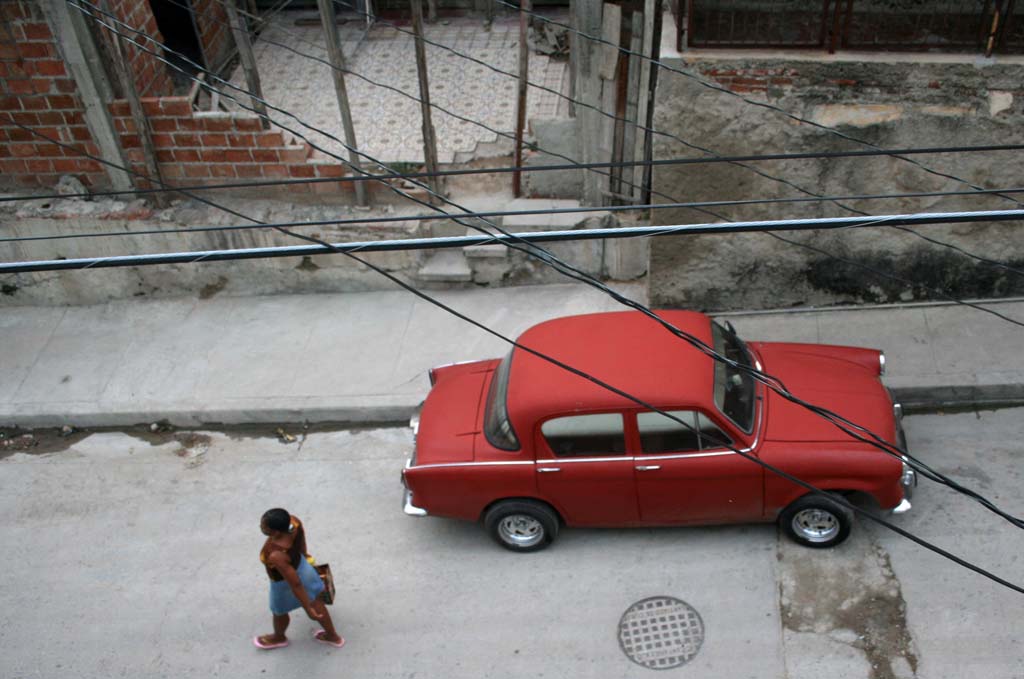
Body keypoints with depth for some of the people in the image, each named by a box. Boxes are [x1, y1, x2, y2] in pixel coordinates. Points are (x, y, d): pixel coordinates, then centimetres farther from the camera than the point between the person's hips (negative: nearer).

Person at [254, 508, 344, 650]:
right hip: (302, 566, 6)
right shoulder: (293, 521, -29)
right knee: (315, 602, 29)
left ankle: (279, 638, 62)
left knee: (279, 611, 29)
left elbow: (295, 584, -33)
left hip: (284, 583, -5)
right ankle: (333, 636, 53)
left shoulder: (276, 556, -45)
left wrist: (308, 610, -19)